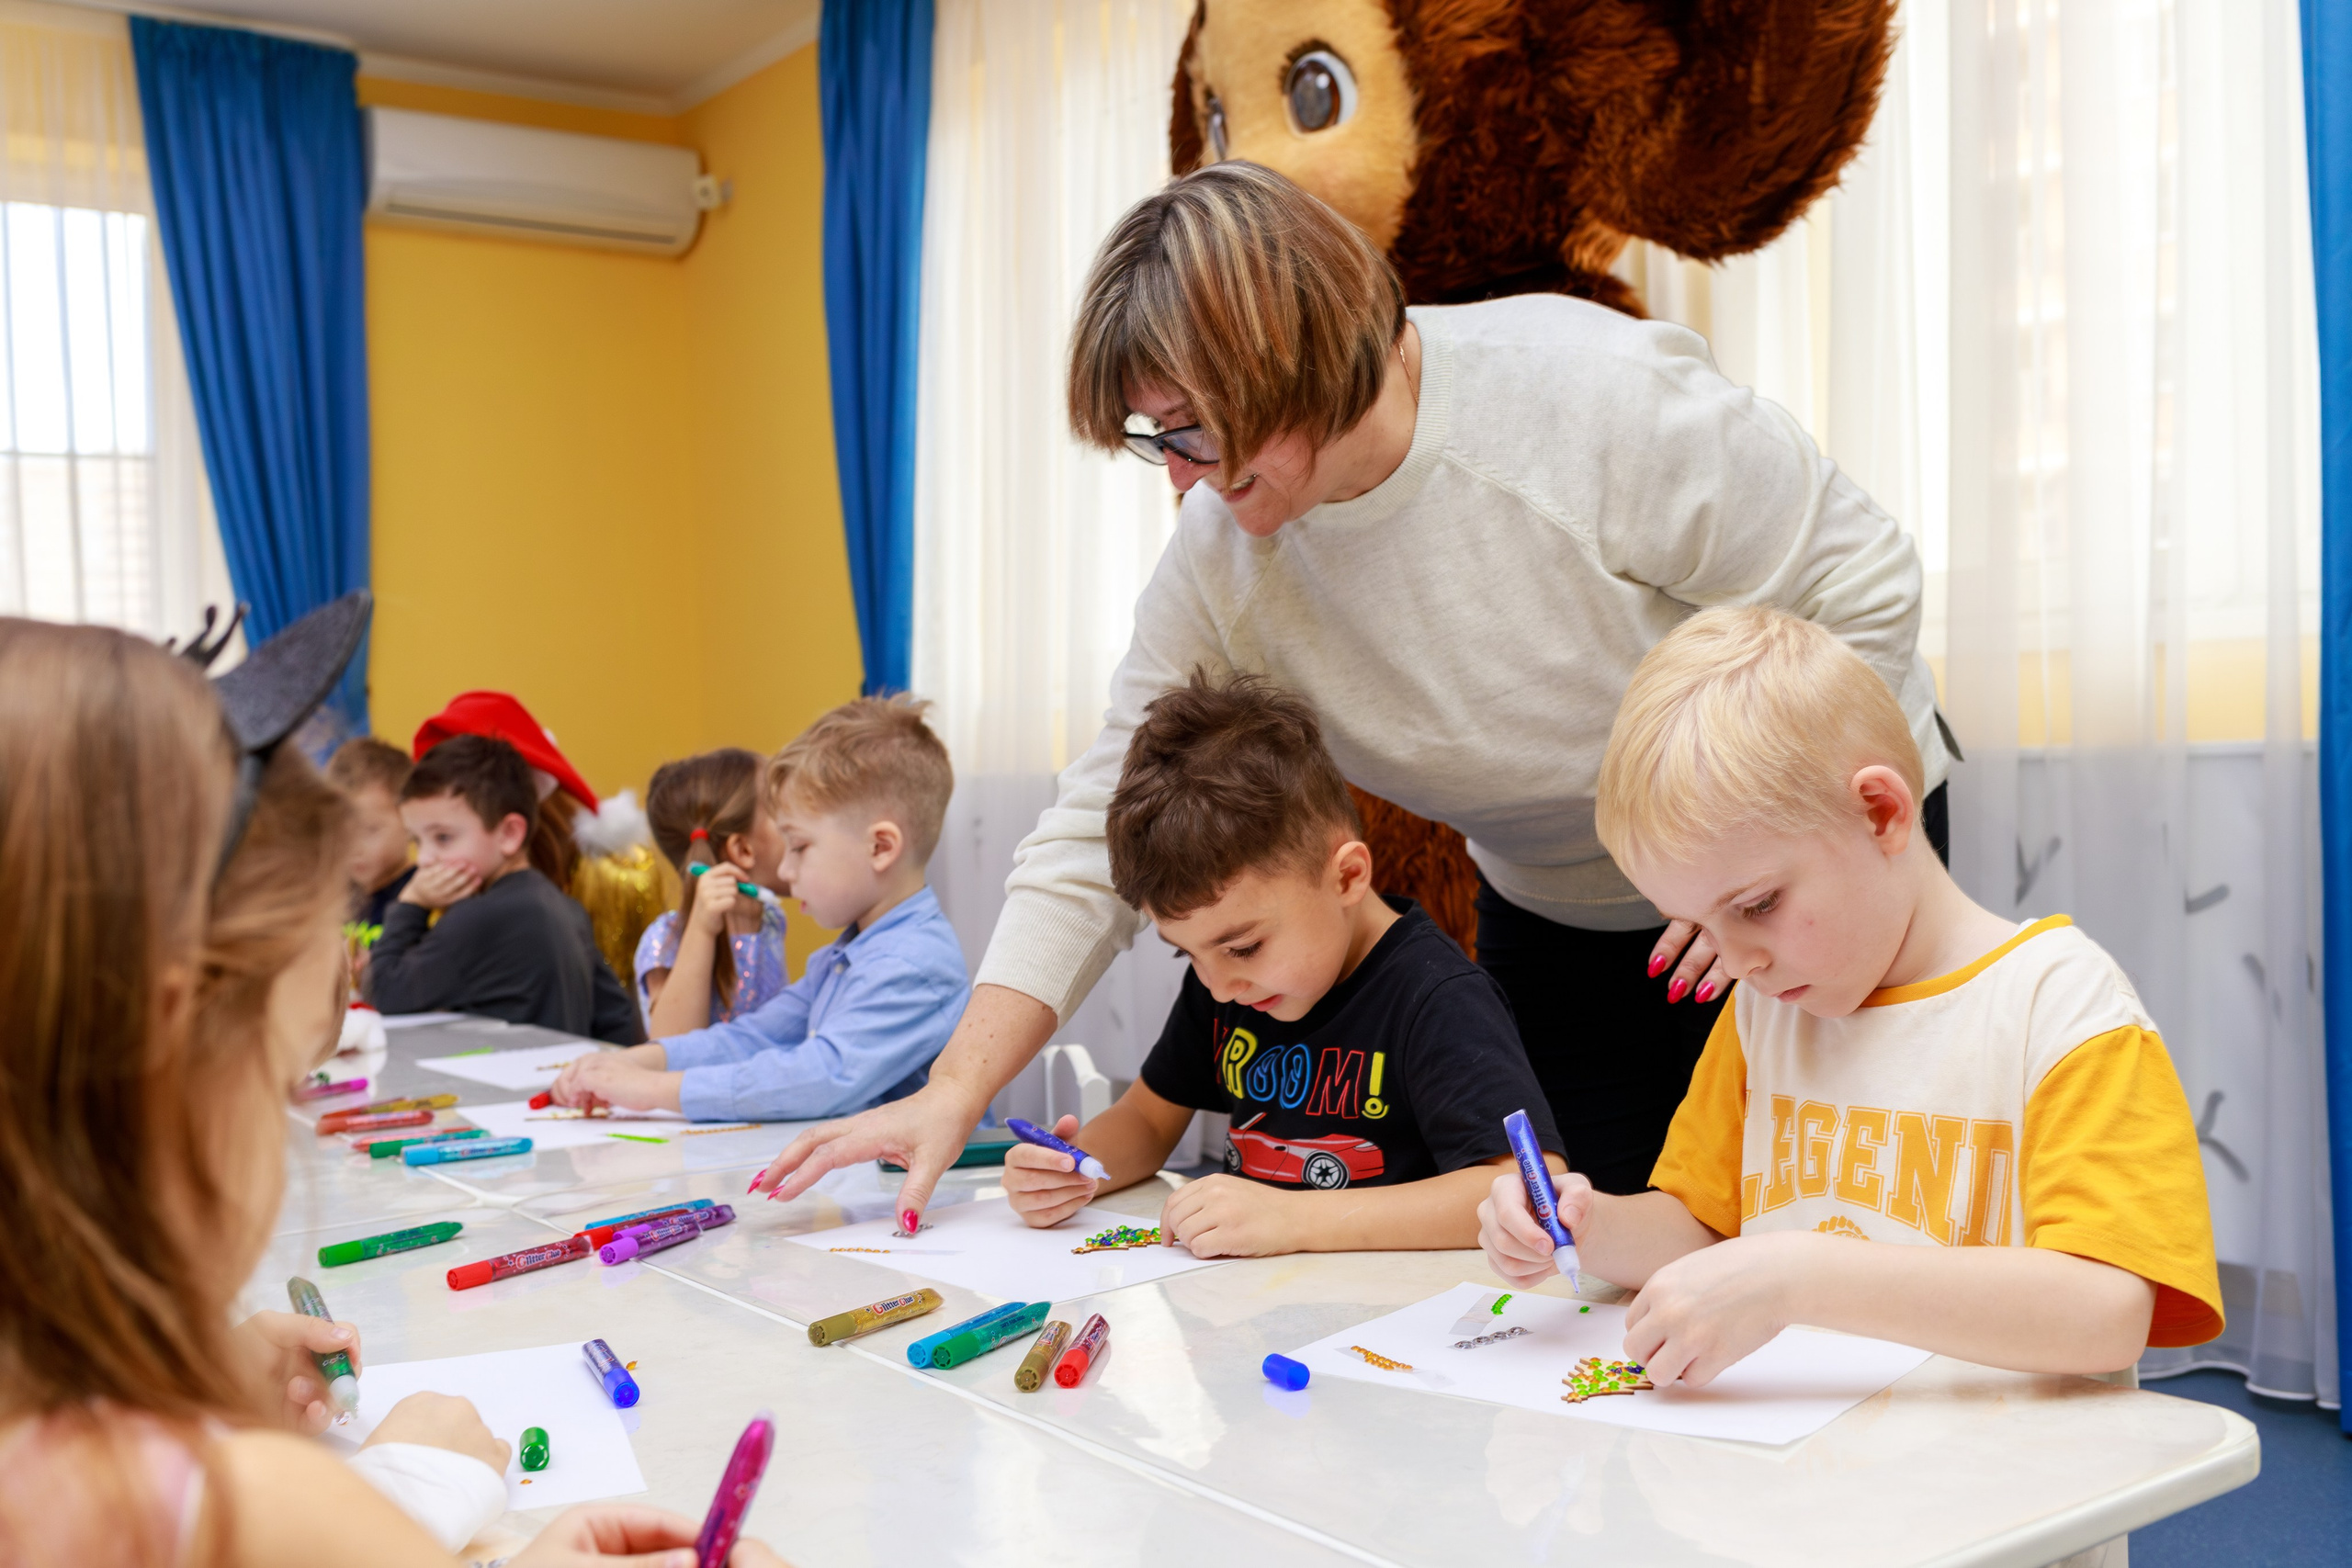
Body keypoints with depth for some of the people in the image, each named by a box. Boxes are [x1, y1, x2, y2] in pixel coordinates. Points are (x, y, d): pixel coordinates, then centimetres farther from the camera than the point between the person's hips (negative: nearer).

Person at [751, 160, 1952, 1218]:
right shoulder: (1219, 565, -14)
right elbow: (1102, 833, -12)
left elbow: (1861, 588, -19)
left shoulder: (1601, 394, -29)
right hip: (1562, 917, 4)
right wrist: (957, 1091, -20)